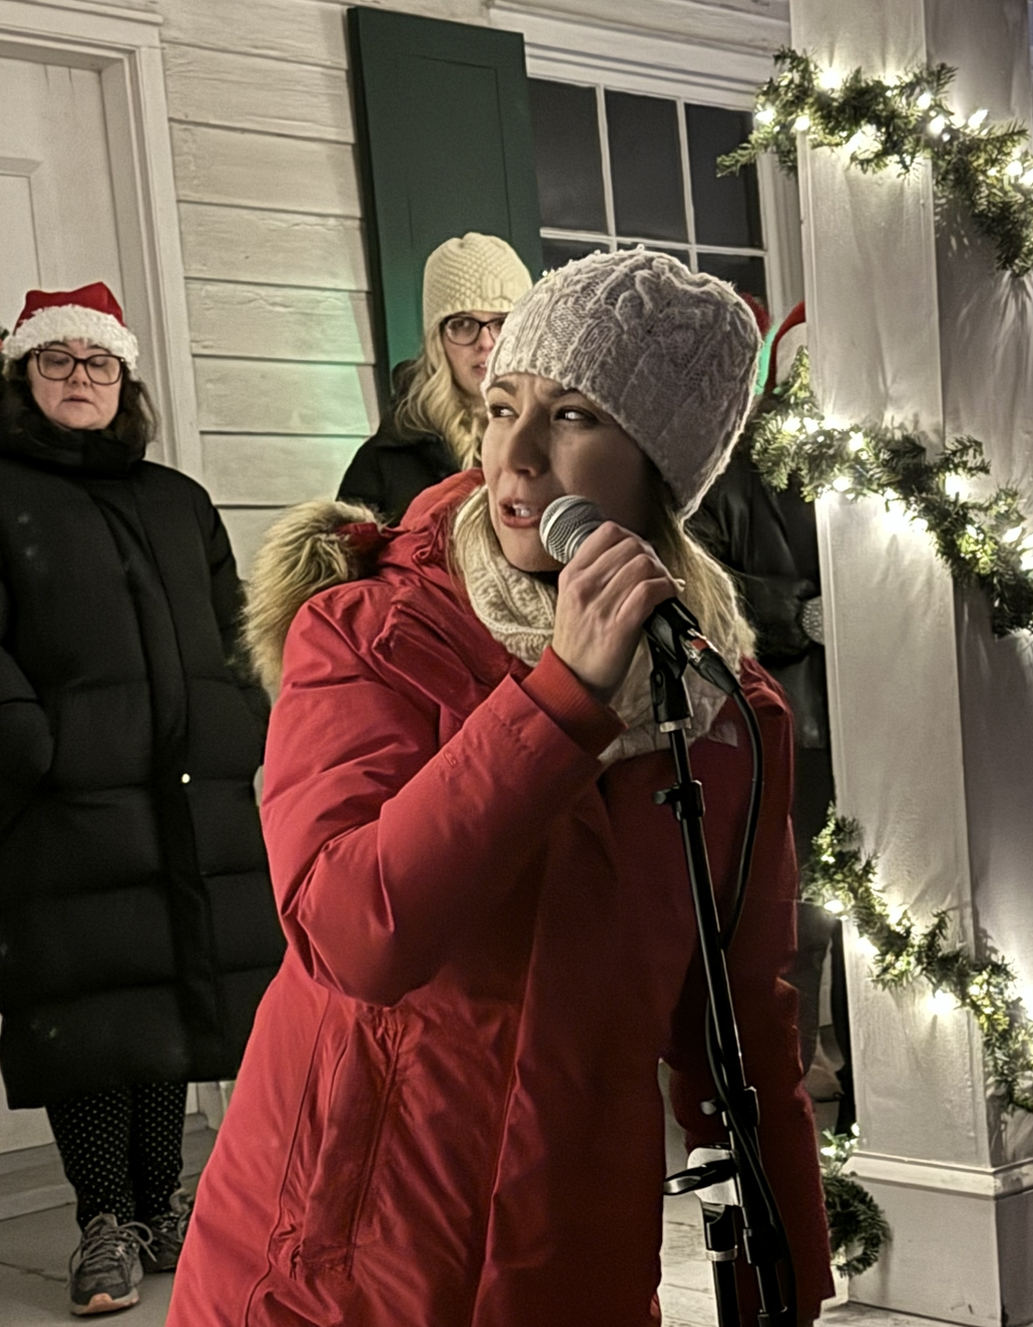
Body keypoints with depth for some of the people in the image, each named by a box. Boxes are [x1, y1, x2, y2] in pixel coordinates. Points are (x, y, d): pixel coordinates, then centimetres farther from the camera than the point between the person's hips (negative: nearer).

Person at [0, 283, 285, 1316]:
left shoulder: (178, 503, 21)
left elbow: (231, 636, 21)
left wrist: (244, 729, 7)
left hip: (194, 803, 5)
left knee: (178, 989, 7)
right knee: (90, 1000, -4)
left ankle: (161, 1203, 19)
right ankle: (104, 1222, 6)